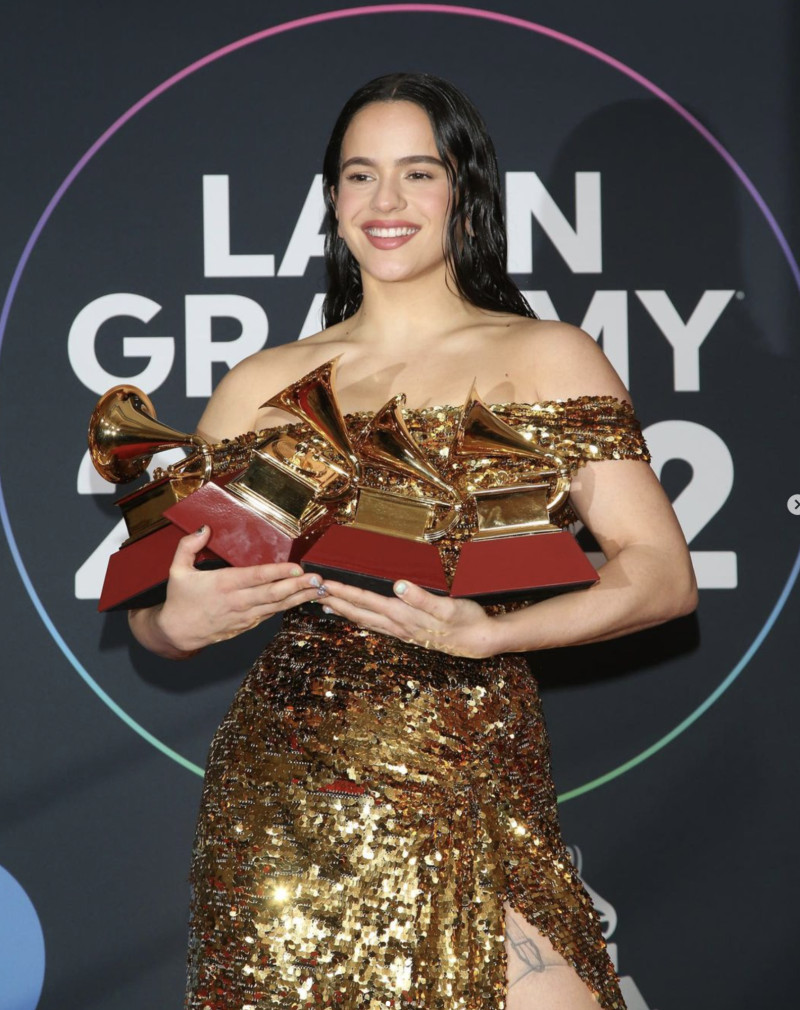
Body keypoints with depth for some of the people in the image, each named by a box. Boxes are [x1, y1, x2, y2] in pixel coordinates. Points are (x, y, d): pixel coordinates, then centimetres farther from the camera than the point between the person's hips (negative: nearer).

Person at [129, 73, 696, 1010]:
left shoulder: (547, 359, 5)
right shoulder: (264, 385, 11)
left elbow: (663, 575, -4)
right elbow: (148, 608, 13)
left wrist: (487, 633, -18)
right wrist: (177, 621, -11)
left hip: (476, 788, -1)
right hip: (283, 789, 2)